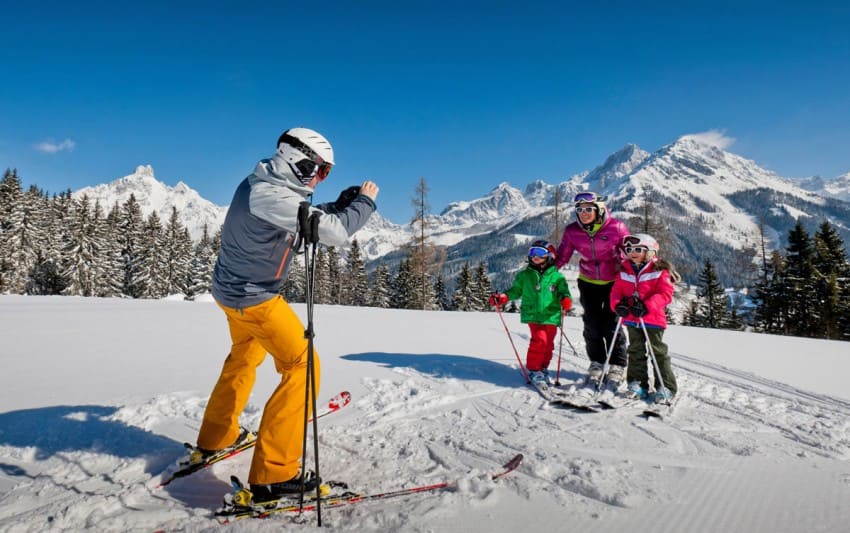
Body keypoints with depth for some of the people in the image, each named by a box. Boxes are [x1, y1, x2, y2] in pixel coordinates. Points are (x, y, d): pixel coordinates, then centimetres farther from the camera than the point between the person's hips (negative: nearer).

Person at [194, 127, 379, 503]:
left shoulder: (261, 184, 2)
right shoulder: (272, 196, -28)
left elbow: (307, 220, 13)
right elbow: (334, 233, -31)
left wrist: (340, 205, 1)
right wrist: (364, 202, -15)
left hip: (233, 289, 10)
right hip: (254, 297, -10)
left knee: (244, 357, 28)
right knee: (302, 366, -8)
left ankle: (215, 438, 45)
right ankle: (272, 475, -6)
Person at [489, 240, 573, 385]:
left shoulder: (556, 276, 3)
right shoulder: (524, 275, 7)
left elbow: (564, 292, 3)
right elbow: (516, 291, 14)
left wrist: (566, 300, -19)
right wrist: (503, 297, -1)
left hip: (551, 316, 1)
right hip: (533, 315, -1)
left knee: (548, 343, 7)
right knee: (539, 339, -17)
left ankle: (543, 368, 29)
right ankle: (533, 369, -2)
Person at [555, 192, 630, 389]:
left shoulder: (616, 228, -18)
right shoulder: (572, 231, -9)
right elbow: (562, 256, -1)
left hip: (614, 281, -3)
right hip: (588, 282, 3)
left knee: (611, 324, -4)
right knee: (592, 325, 4)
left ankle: (618, 366, 12)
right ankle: (597, 363, 21)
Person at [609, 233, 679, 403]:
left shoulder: (659, 271, -8)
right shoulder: (625, 271, 6)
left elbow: (665, 294, -14)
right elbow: (617, 290, 7)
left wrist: (646, 306, -26)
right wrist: (618, 304, -13)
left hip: (653, 318, -4)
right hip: (631, 319, 5)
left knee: (658, 352, 2)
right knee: (636, 351, 12)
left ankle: (666, 387, 12)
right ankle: (637, 384, 21)